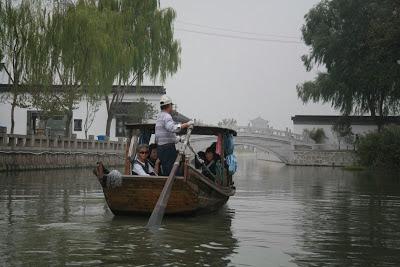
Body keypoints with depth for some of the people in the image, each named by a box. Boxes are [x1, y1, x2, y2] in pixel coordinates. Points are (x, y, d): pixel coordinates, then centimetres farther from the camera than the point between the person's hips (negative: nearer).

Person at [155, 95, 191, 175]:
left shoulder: (159, 116, 19)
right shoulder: (167, 116, -12)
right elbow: (172, 128, -30)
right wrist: (185, 125, -24)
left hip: (160, 147, 10)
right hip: (168, 147, -10)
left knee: (165, 170, 10)